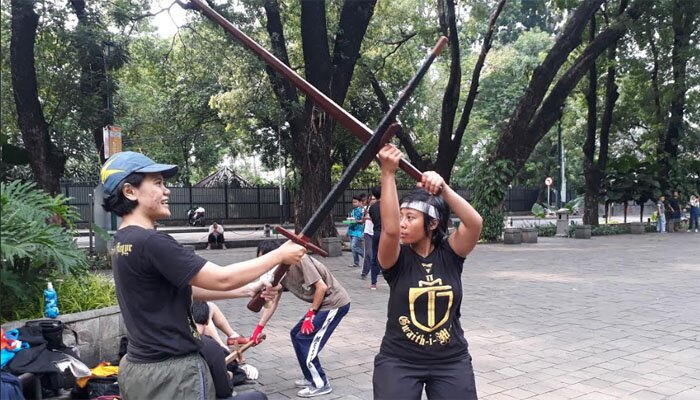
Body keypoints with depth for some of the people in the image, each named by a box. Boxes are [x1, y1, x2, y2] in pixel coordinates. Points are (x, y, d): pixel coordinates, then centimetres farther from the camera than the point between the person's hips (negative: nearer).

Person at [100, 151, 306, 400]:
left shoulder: (122, 242, 8)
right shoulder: (150, 243, -22)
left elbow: (183, 288, 10)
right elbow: (222, 279, -21)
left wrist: (247, 290, 8)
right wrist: (280, 255, -10)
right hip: (171, 373, -9)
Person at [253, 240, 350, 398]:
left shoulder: (299, 260, -22)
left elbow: (322, 287, -21)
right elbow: (273, 302, 13)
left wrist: (310, 315, -13)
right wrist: (259, 328, 12)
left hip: (335, 303, -9)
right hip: (323, 304, 9)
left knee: (304, 339, -8)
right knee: (296, 334, 14)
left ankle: (321, 384, 4)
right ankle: (312, 378, 24)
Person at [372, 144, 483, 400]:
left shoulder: (449, 254, -4)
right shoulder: (397, 259, -7)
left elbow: (475, 222, -19)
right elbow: (390, 228, -27)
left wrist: (444, 188, -29)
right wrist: (388, 173, -30)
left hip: (451, 361, 1)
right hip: (399, 361, -1)